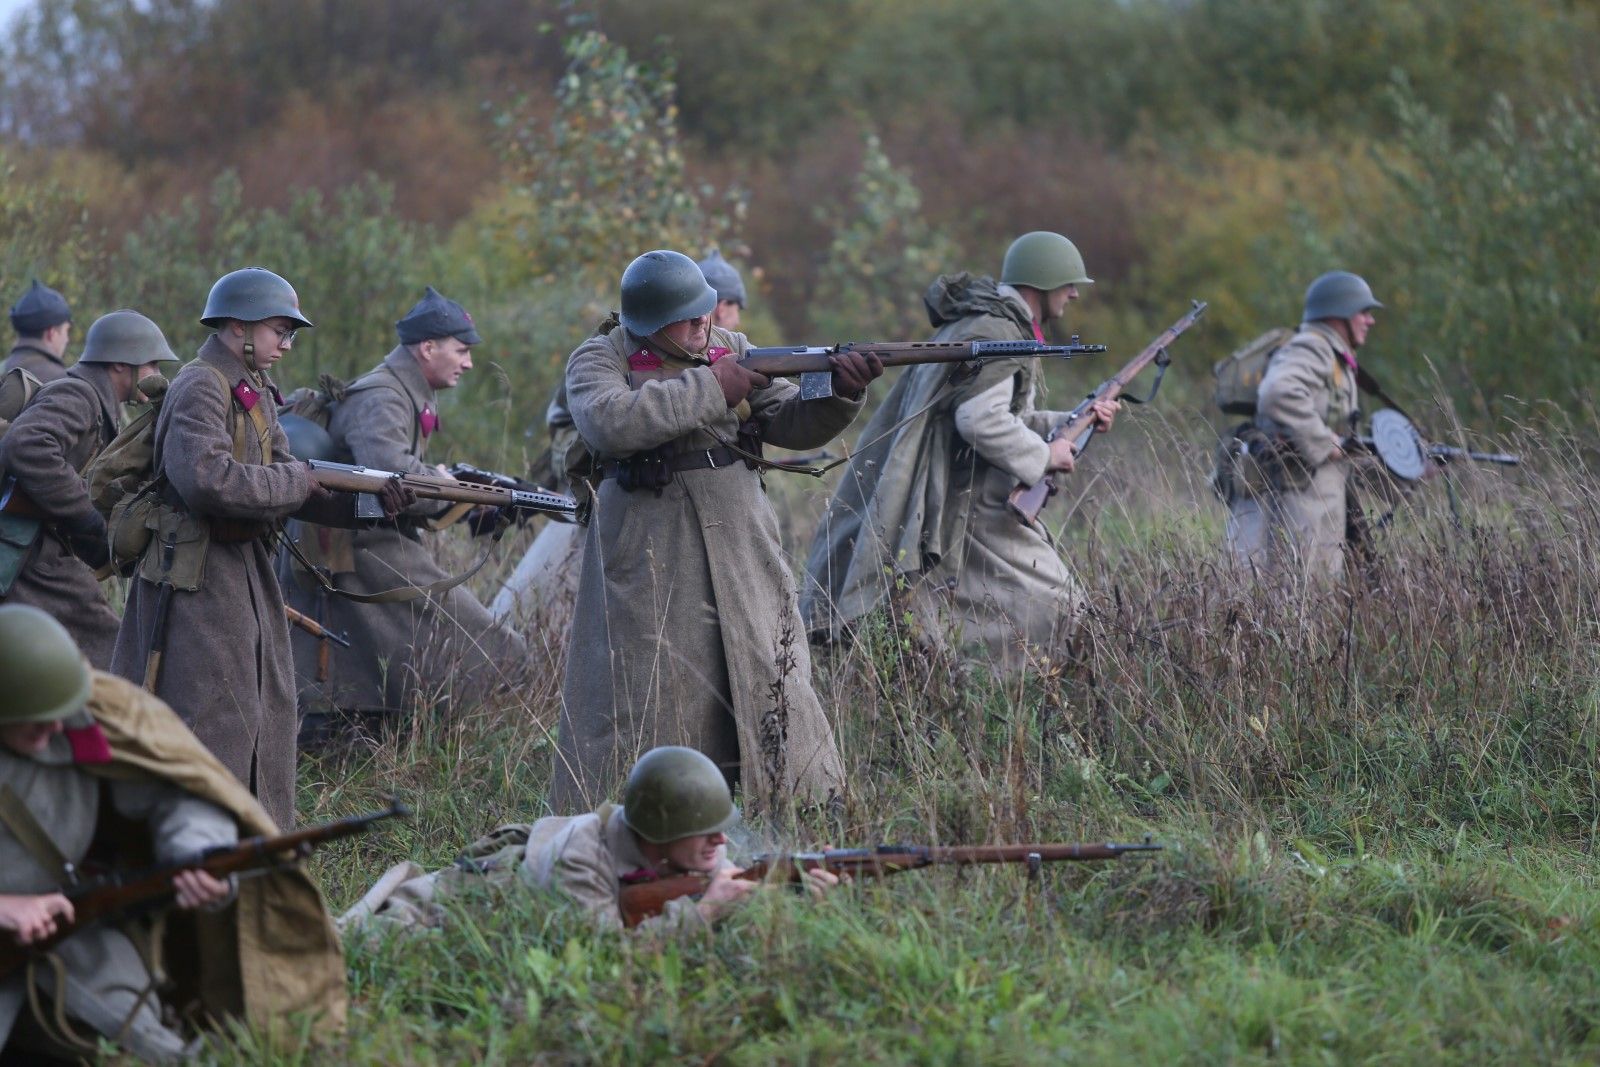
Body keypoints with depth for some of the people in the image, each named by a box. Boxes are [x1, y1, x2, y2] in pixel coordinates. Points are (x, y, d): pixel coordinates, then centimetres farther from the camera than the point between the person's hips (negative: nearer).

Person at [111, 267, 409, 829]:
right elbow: (209, 482, -30)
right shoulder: (200, 389, -15)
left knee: (267, 713, 12)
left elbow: (290, 485, 11)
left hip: (247, 572, 10)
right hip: (196, 579, -10)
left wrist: (372, 500, -4)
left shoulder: (255, 393, 15)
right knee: (213, 720, -9)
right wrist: (299, 481, -19)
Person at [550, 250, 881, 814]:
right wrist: (707, 388, -21)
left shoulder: (731, 350, 10)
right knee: (633, 695, -3)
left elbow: (792, 424, 8)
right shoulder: (599, 360, -4)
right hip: (645, 552, -4)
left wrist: (839, 392, -13)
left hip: (739, 545, 4)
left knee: (769, 677, 5)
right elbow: (608, 422, -25)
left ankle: (812, 805, 12)